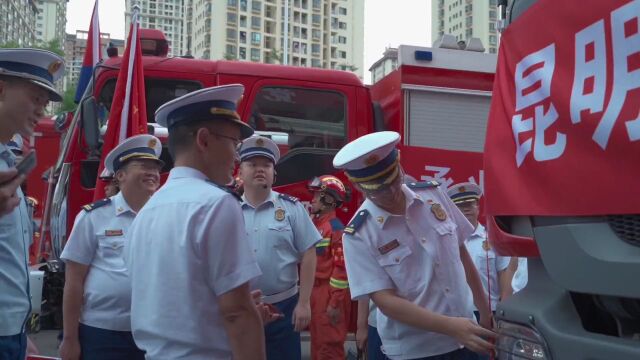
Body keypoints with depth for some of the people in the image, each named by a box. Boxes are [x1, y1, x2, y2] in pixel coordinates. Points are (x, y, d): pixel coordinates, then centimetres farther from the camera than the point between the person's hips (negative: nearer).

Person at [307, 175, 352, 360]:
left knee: (329, 344, 0)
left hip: (329, 293, -9)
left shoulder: (336, 228, -16)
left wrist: (335, 302, -21)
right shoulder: (314, 224, 11)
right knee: (317, 340, 18)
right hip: (314, 291, 9)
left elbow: (342, 267, -20)